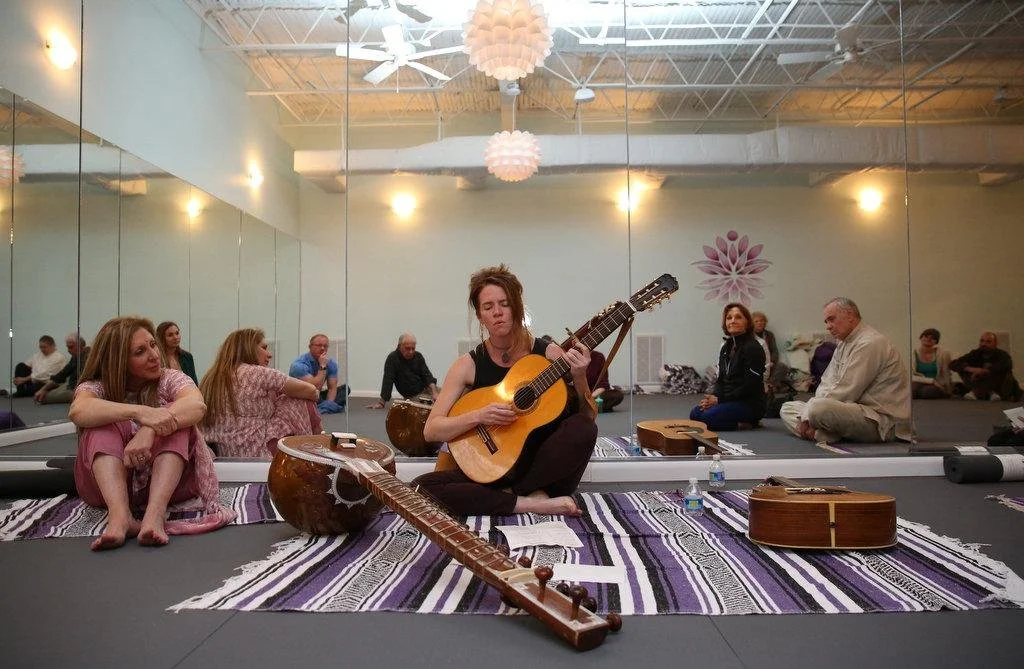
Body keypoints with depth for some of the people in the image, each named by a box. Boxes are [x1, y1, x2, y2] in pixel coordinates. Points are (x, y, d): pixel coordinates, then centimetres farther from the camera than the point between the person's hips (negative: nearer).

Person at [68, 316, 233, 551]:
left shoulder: (170, 379, 0)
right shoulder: (97, 387, 1)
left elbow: (197, 405, -24)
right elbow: (78, 411, -25)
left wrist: (149, 430, -41)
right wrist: (139, 412, -40)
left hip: (168, 480, 0)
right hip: (108, 483, 1)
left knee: (174, 417, -24)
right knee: (104, 425, -23)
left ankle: (155, 513, -41)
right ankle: (120, 515, -43)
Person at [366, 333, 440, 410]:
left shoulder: (418, 356, 2)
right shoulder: (392, 358, -11)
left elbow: (427, 375, -5)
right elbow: (388, 380, -15)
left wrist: (434, 392, -23)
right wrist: (381, 402, -22)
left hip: (427, 389, 5)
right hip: (412, 396, -5)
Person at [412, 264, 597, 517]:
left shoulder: (548, 354, -4)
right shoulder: (468, 364, -2)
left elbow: (588, 417, -3)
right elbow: (431, 430, -5)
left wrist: (579, 379, -22)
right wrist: (479, 416, -21)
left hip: (546, 469, 0)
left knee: (583, 428, -30)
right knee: (422, 487, -23)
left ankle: (509, 495, -13)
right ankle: (532, 503, -21)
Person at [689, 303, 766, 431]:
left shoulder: (753, 348, -13)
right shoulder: (726, 346, 13)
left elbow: (750, 386, -18)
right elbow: (721, 379, 14)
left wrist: (720, 399, -16)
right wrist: (712, 397, -8)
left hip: (750, 403, -9)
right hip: (729, 399, 9)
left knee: (706, 418, -25)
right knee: (695, 414, -7)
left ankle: (744, 423, -7)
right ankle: (741, 420, 4)